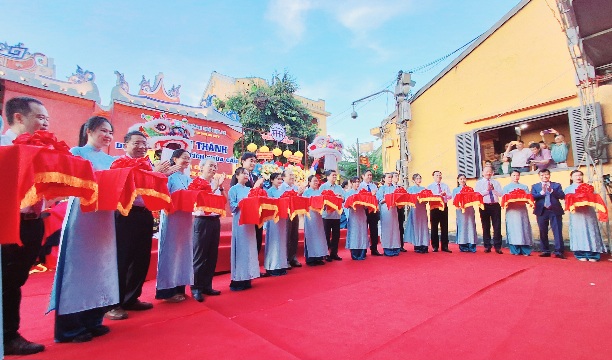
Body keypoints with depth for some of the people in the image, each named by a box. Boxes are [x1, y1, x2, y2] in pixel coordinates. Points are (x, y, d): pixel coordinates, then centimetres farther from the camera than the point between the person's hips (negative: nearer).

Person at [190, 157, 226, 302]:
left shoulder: (216, 183, 12)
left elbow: (225, 200, 7)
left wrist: (221, 187, -4)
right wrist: (214, 187, -17)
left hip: (215, 221, 6)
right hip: (202, 221, -6)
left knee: (212, 255, 11)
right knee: (200, 256, 0)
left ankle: (207, 286, 22)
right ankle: (196, 288, 11)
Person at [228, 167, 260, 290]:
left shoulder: (249, 190, 16)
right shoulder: (233, 189, 0)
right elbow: (232, 206, -9)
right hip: (239, 221, -6)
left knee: (250, 247, 6)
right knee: (240, 248, -6)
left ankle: (247, 277, 15)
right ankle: (237, 280, 2)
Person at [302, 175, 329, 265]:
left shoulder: (319, 191, 13)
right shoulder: (306, 191, 0)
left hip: (318, 215, 5)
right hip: (310, 215, -5)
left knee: (319, 234, 7)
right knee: (310, 235, -3)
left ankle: (319, 257, 15)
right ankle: (310, 258, 4)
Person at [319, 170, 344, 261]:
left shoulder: (339, 187, 13)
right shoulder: (323, 187, 0)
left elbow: (343, 198, 4)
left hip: (336, 214, 5)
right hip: (327, 214, -4)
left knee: (336, 235, 9)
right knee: (327, 235, 3)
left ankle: (334, 253, 21)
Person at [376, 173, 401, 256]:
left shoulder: (394, 188, 15)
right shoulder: (382, 188, 3)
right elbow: (380, 200, -4)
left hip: (393, 209, 4)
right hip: (385, 209, -4)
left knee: (395, 227, 3)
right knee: (386, 228, -4)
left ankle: (395, 248, 10)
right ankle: (387, 249, 2)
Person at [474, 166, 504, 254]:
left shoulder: (496, 182, 13)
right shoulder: (478, 183, 6)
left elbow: (501, 194, 4)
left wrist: (493, 189, -11)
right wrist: (487, 190, -13)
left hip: (495, 205, 2)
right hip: (484, 206, -1)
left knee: (497, 226, 0)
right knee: (486, 227, 4)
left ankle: (497, 247, 7)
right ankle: (487, 246, 13)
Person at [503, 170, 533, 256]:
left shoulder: (524, 187, 17)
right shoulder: (506, 187, 12)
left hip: (522, 210, 2)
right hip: (511, 210, -2)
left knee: (524, 228, -3)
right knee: (513, 229, -3)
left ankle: (525, 250, 1)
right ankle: (514, 250, 1)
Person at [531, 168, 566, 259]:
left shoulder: (557, 185, 10)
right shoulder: (535, 186, 10)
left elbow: (562, 196, -2)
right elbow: (533, 197, -3)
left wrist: (551, 190, -13)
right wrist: (542, 192, -15)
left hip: (555, 211, -1)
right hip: (542, 211, 1)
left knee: (557, 232, -3)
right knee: (543, 232, 6)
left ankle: (559, 252, 1)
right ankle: (545, 251, 14)